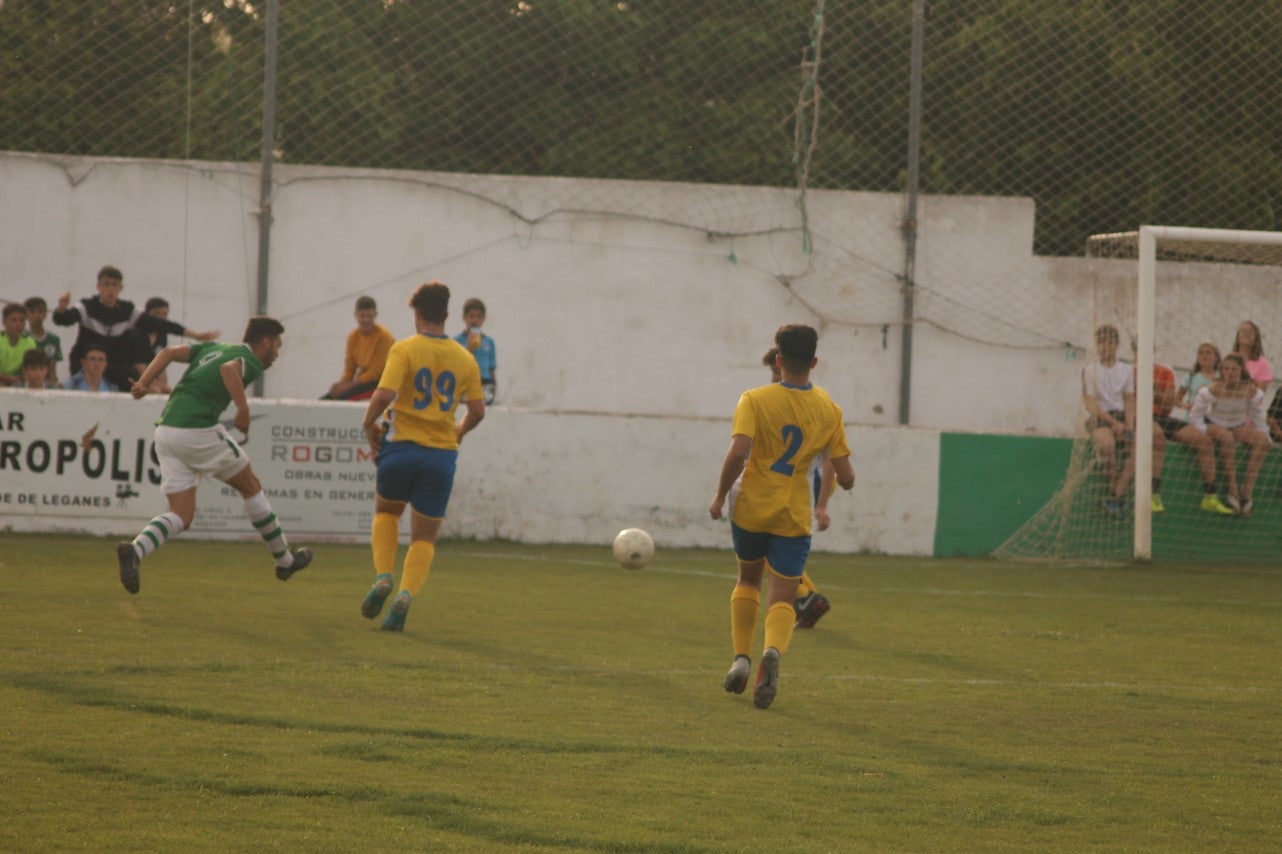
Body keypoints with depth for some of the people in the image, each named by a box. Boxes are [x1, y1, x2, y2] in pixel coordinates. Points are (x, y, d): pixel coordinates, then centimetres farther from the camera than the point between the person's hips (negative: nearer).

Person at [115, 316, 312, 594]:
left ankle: (134, 551, -21)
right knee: (251, 488, 14)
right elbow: (229, 369, -21)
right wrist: (243, 409, -27)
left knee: (182, 516, 6)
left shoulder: (212, 348, 25)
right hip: (197, 430, -7)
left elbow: (169, 352, 14)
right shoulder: (250, 360, 2)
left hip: (165, 431, 7)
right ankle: (285, 560, 25)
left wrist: (143, 382, 5)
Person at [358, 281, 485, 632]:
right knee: (424, 536, 11)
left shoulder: (404, 350, -7)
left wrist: (369, 424, -1)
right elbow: (477, 410, 7)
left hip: (402, 445, -2)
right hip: (442, 454, 2)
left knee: (386, 511, 25)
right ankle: (405, 595, -10)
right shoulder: (465, 359, 4)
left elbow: (384, 394, -19)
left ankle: (383, 577, 7)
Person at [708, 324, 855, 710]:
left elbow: (738, 453, -23)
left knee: (748, 580, 25)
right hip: (794, 518, 0)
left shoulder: (755, 401, -9)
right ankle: (772, 652, -29)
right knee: (782, 599, 1)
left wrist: (720, 496, -9)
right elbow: (845, 478, -2)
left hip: (751, 509, 0)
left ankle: (741, 657, 15)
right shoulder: (829, 410, 0)